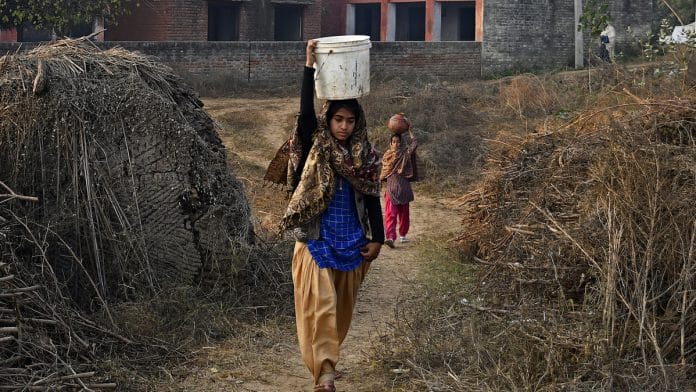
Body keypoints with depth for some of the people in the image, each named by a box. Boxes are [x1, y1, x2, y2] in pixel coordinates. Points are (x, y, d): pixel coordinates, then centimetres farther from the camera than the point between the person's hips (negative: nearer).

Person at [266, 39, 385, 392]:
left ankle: (324, 358, 31)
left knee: (341, 307, 12)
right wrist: (310, 67, -26)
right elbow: (305, 114, -19)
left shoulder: (364, 157, 3)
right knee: (320, 303, -10)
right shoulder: (315, 148, -4)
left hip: (351, 243, 3)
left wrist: (377, 239, 3)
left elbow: (372, 199, 7)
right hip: (316, 241, -3)